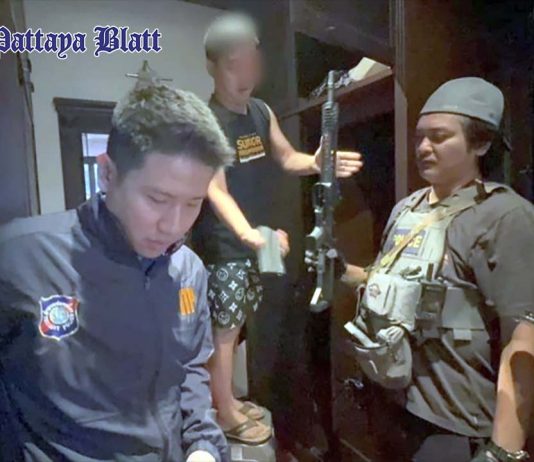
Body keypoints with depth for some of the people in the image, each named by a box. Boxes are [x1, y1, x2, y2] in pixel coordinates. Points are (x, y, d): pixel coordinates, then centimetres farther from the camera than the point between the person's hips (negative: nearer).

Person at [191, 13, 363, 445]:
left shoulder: (263, 111, 8)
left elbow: (287, 158, 15)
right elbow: (215, 189, -26)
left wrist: (316, 162, -8)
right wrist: (247, 232, -42)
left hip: (254, 239, 8)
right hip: (223, 245, -7)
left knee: (237, 323, 17)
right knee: (225, 327, 3)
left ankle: (227, 397, 36)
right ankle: (226, 415, 22)